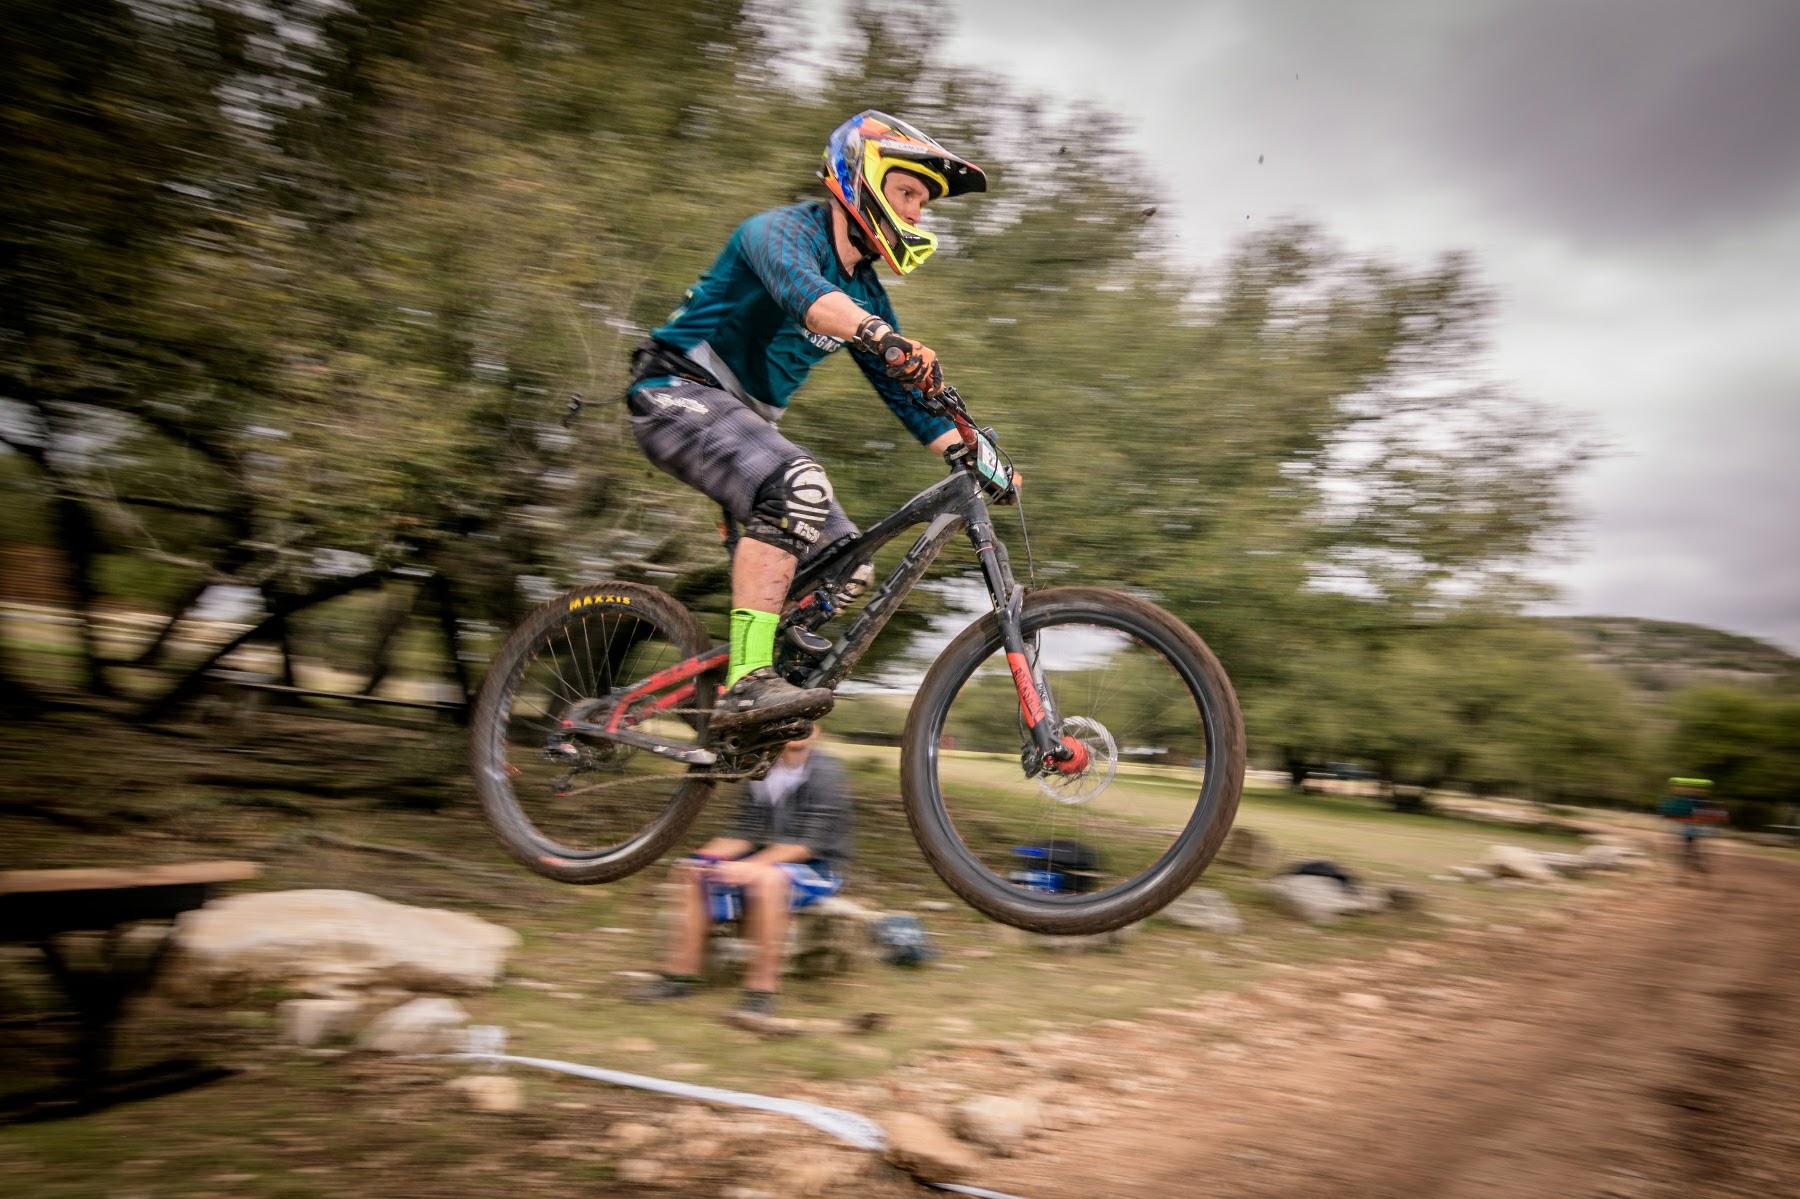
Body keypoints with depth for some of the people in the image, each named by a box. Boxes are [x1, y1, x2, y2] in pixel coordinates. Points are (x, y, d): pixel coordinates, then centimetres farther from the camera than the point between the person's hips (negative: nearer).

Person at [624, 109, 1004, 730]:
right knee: (796, 487, -35)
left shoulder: (865, 292, 12)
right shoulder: (783, 229, -12)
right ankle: (747, 684, -36)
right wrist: (885, 337, -55)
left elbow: (904, 388, 9)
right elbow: (800, 287, -36)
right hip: (678, 392, -8)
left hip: (745, 422, 8)